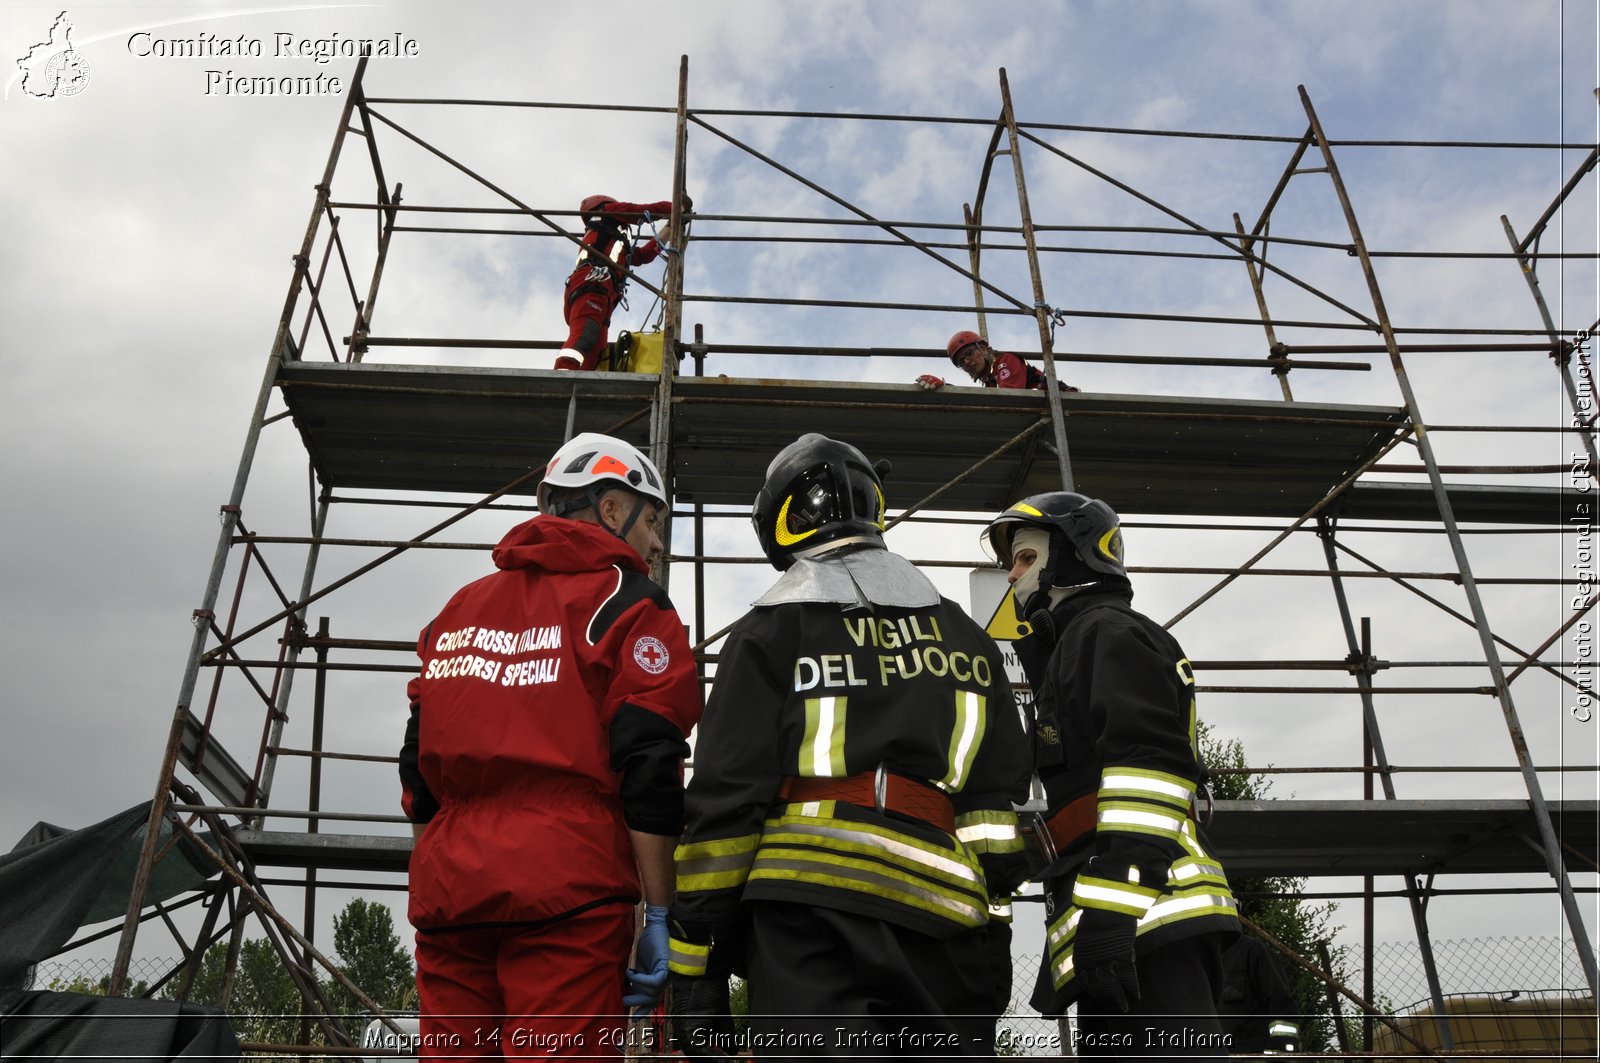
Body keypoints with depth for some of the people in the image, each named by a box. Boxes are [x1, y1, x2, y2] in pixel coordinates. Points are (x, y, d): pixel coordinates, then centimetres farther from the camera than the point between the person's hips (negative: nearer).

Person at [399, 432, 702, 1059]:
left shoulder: (460, 608, 19)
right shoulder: (625, 603, 0)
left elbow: (418, 771, 19)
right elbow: (648, 771, -9)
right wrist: (659, 915, -6)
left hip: (449, 887, 7)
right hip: (566, 889, -6)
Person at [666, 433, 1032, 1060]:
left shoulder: (769, 632, 5)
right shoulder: (964, 635, 18)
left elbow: (724, 800, -1)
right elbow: (1001, 800, 15)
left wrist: (694, 968, 2)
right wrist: (989, 938, 19)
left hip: (809, 918, -3)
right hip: (940, 909, 4)